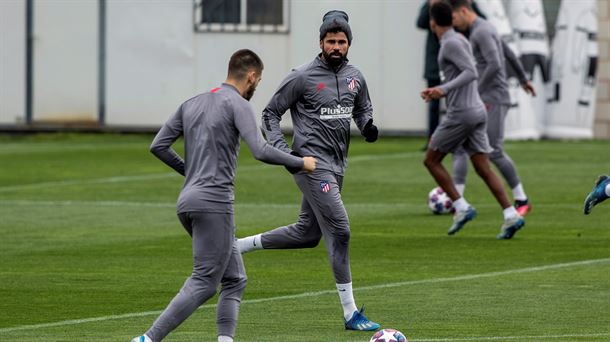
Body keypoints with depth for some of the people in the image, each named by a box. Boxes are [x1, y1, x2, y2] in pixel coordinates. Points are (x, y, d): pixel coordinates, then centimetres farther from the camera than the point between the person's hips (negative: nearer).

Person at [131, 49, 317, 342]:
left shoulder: (191, 104, 17)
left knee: (234, 280, 11)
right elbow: (261, 151, -17)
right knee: (203, 284, -8)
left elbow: (158, 146, 15)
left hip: (187, 202, 9)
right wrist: (301, 163, -3)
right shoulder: (238, 105, -5)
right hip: (214, 201, -9)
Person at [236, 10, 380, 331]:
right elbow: (270, 113, -1)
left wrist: (367, 125, 2)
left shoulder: (355, 76, 8)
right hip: (312, 163, -8)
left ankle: (238, 246, 30)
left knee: (307, 233, 14)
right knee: (339, 230, -13)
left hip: (336, 165, 8)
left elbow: (362, 109, 25)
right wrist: (279, 147, -16)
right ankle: (351, 313, -10)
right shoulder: (302, 77, -9)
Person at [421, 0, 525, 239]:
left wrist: (444, 89, -32)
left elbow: (471, 73, -23)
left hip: (460, 114, -9)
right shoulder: (460, 41, 18)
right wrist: (436, 91, 26)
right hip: (477, 112, 9)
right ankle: (511, 217, -9)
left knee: (431, 160, 6)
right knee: (483, 168, 4)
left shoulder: (451, 43, -12)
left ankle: (461, 208, -1)